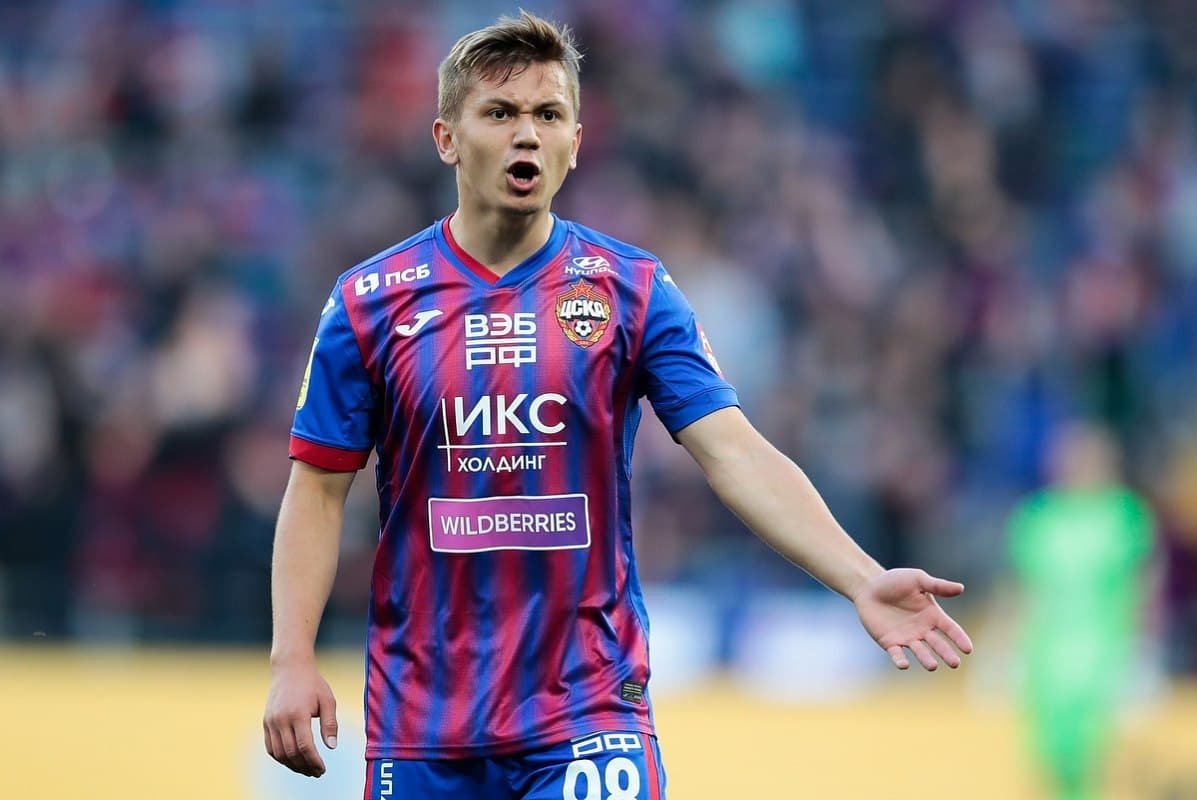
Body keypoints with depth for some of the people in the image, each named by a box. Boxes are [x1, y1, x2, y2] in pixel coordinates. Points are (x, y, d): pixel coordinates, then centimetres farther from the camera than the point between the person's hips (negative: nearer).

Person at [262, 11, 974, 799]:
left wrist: (863, 581, -22)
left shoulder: (634, 290, 0)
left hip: (589, 713, -1)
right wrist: (293, 660, -8)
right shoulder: (370, 301, 2)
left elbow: (736, 454, -8)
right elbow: (318, 491, 4)